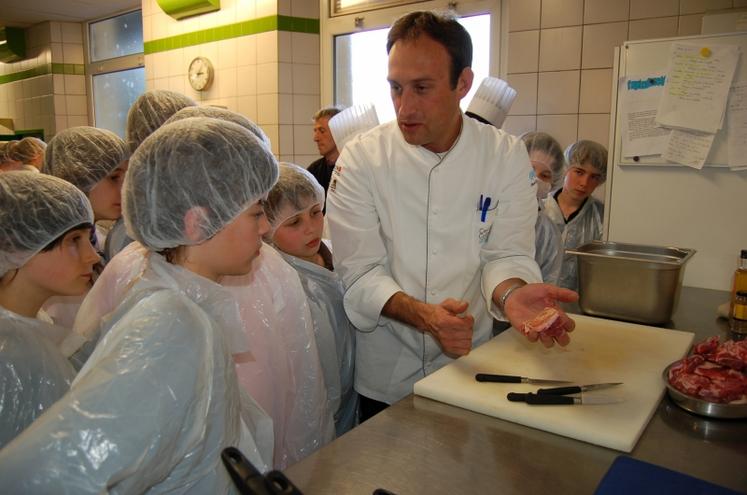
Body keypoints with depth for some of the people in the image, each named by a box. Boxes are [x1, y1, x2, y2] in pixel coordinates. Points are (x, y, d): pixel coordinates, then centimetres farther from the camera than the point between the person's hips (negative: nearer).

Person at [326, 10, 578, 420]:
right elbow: (359, 272, -16)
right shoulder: (362, 157, -15)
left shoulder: (506, 155, -8)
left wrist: (511, 293, -31)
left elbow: (506, 253, -8)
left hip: (469, 363, 2)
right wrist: (422, 315, -34)